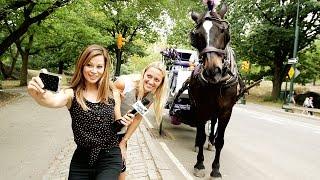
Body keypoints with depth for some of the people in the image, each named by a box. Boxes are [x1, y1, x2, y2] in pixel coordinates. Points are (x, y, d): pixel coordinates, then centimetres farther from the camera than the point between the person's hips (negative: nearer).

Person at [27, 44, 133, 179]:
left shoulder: (113, 93, -3)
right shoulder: (72, 93, -7)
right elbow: (52, 101, -29)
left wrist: (123, 122, -13)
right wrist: (37, 94, -49)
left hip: (110, 158, 0)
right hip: (82, 159, 1)